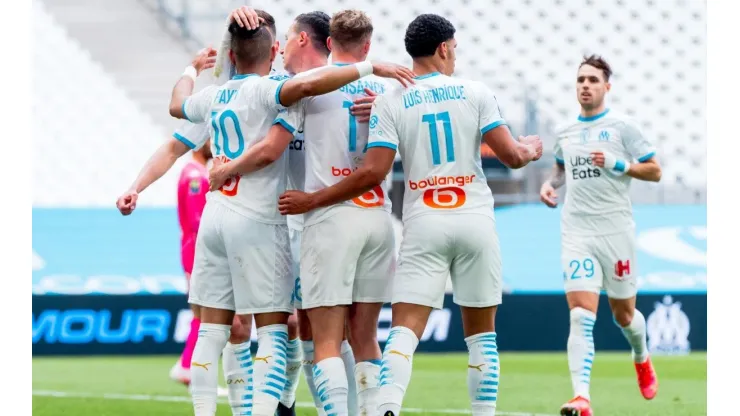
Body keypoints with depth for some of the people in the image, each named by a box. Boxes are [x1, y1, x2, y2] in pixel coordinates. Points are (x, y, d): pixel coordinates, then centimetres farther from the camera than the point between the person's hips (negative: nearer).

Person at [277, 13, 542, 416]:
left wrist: (311, 201, 0)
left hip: (423, 226, -1)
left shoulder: (390, 101, -1)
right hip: (475, 223, 1)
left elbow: (373, 173, -8)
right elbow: (511, 156, -1)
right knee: (481, 332, 11)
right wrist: (531, 150, 23)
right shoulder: (476, 93, 1)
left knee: (405, 328, -6)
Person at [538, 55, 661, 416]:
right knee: (581, 316, -14)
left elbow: (655, 171, -2)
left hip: (615, 231, -2)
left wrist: (618, 165, -16)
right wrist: (550, 183, 8)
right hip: (576, 233, 2)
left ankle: (642, 359, 46)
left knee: (623, 315, 12)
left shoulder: (621, 126, -3)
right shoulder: (566, 132, 10)